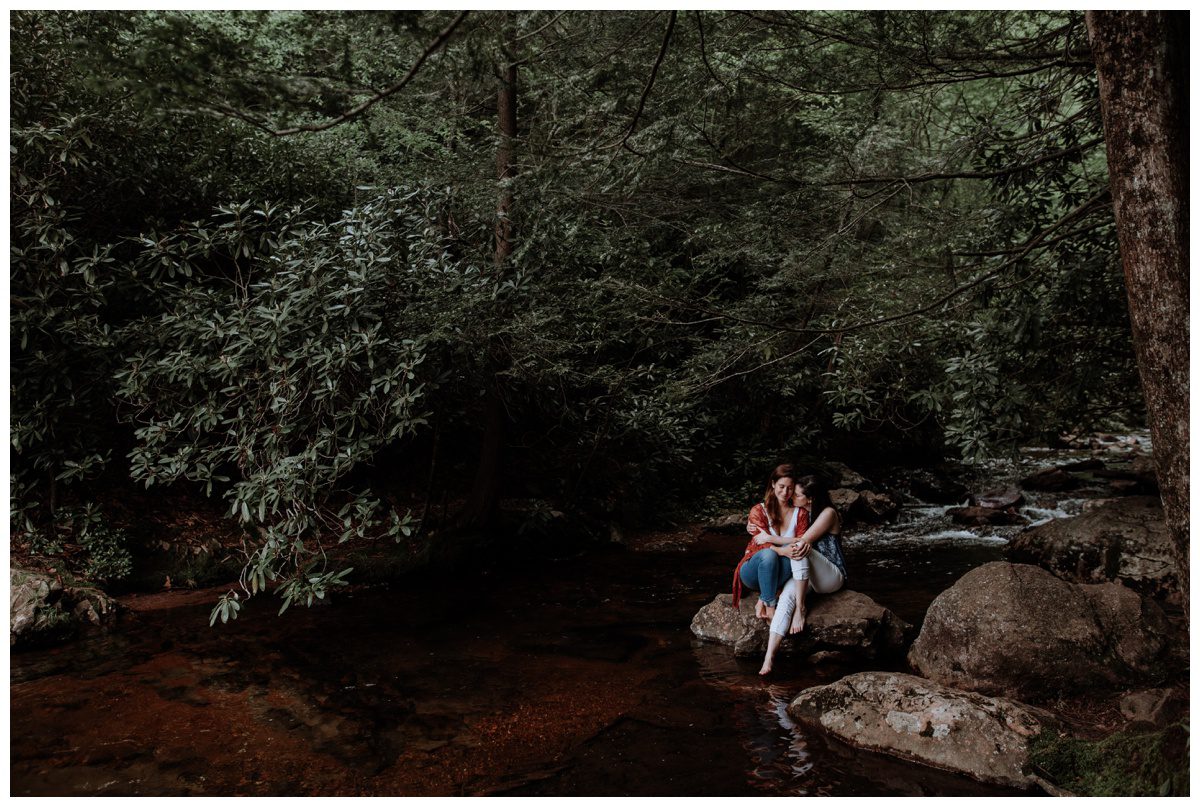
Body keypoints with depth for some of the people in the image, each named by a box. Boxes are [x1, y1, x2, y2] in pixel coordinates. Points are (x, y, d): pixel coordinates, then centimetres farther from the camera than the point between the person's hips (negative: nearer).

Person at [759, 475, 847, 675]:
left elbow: (804, 540, -18)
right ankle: (769, 657, -43)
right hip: (805, 576, 5)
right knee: (788, 595, -29)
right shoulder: (800, 514, 12)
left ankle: (801, 607, -27)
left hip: (832, 577, -5)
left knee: (800, 549, -33)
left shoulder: (828, 513, -10)